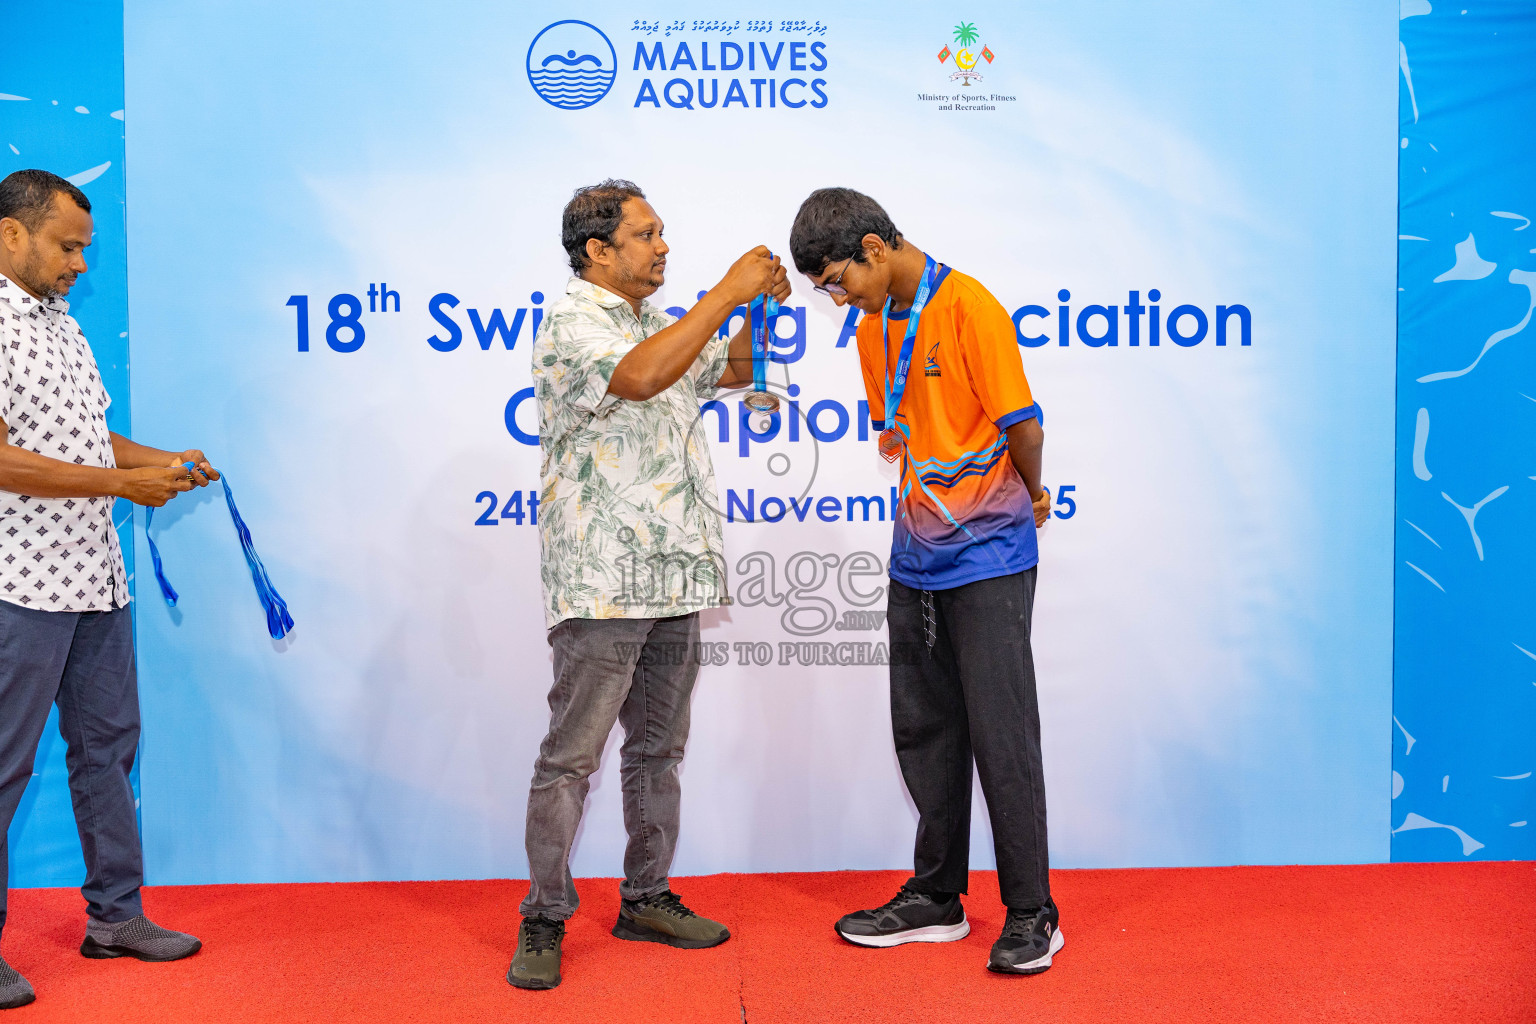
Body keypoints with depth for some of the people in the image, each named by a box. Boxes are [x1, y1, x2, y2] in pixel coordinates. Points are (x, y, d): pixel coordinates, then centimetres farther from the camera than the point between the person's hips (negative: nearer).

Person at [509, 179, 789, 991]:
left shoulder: (659, 325, 19)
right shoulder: (571, 324, -9)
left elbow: (733, 370, 29)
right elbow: (638, 378, -28)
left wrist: (760, 307, 10)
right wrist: (727, 292, -23)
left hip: (674, 580, 9)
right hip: (601, 583, -8)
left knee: (659, 747, 14)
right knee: (572, 753, -4)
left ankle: (646, 897, 25)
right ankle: (544, 919, 6)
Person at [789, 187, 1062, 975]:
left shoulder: (969, 307, -14)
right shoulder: (874, 327, 10)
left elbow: (1021, 423, -14)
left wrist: (1029, 496, 1)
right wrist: (927, 499, 11)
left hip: (988, 556, -7)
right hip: (916, 556, 7)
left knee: (1001, 732, -3)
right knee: (923, 730, 12)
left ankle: (1031, 912, 10)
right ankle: (936, 897, 25)